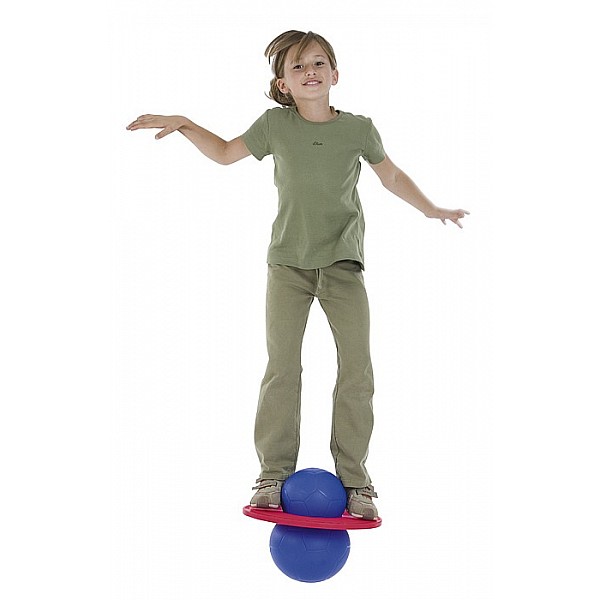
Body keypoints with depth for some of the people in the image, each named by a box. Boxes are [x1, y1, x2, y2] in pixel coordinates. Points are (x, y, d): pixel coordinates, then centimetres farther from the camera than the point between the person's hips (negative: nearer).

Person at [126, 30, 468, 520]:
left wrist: (431, 209, 13)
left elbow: (392, 176, 14)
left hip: (343, 263, 0)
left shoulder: (359, 129, -3)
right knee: (281, 368, -4)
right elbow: (225, 153, 13)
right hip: (288, 262, 0)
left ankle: (355, 480, 6)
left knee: (357, 371, -4)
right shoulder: (276, 124, -2)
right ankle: (274, 476, 6)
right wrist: (183, 124, 1)